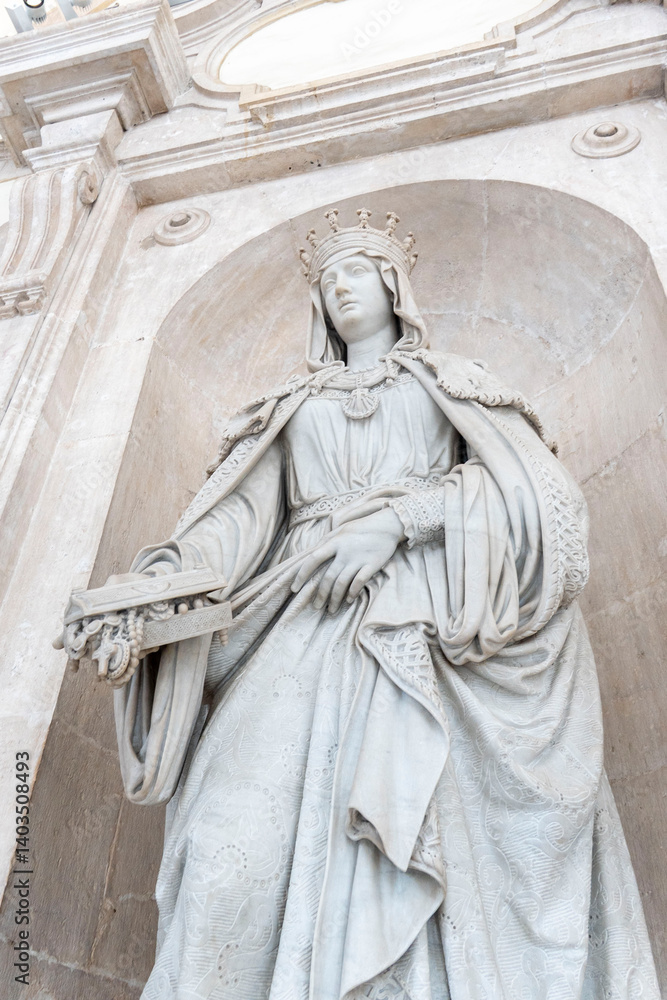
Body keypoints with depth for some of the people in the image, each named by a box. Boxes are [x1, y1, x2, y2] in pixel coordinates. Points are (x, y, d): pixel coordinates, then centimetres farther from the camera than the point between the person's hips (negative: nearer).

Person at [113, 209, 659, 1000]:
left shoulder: (446, 379, 20)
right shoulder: (297, 405, 27)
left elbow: (521, 482, 3)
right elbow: (245, 508, 12)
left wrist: (394, 518, -12)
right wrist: (175, 564, -10)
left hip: (421, 624, -2)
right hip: (307, 621, 3)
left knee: (431, 849, -16)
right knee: (239, 850, -16)